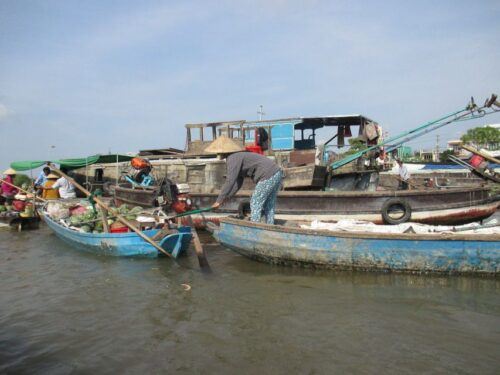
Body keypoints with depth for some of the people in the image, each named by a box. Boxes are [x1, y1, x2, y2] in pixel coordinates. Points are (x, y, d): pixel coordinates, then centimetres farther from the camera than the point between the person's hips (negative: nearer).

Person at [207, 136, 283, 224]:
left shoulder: (232, 158, -12)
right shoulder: (238, 156, 19)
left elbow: (230, 181, -19)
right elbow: (238, 182, 21)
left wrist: (219, 201, -14)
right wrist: (226, 197, 16)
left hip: (268, 176, -10)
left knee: (255, 204, -1)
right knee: (268, 206, 17)